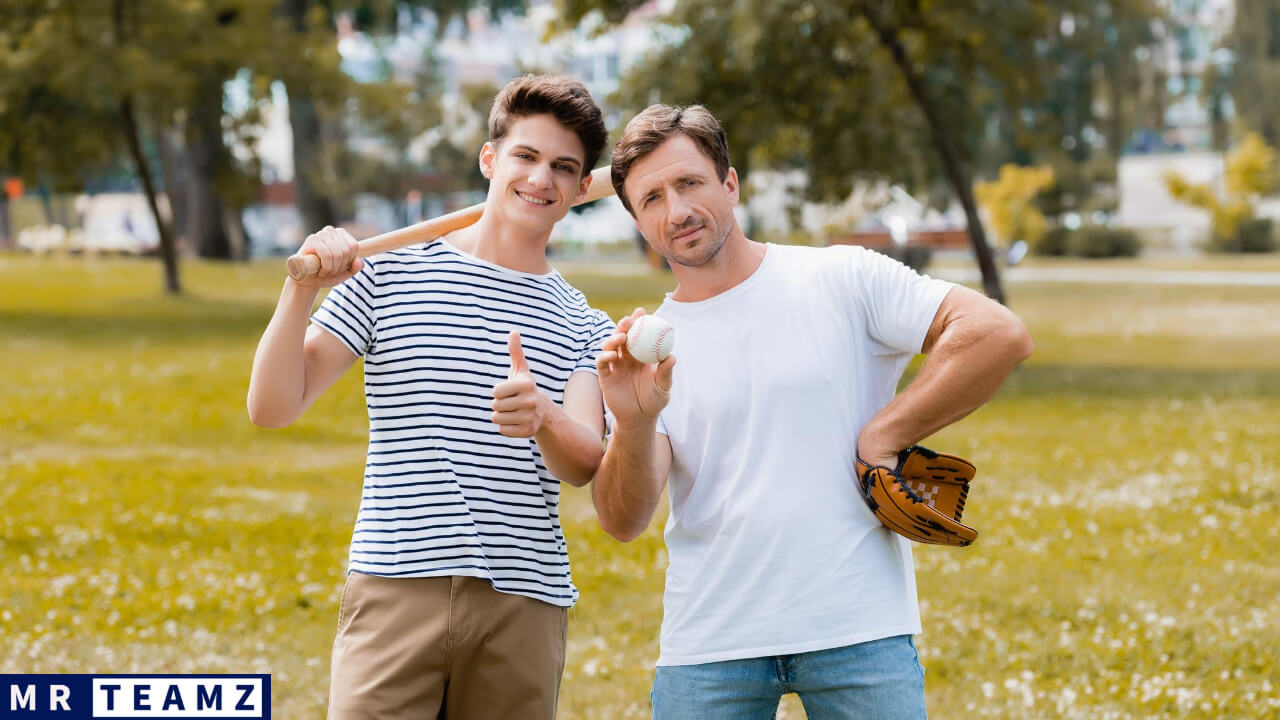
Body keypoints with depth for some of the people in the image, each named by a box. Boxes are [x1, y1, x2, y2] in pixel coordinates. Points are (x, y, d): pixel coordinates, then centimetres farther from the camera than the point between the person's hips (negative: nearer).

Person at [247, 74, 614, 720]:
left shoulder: (584, 326, 13)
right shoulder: (390, 277, 7)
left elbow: (584, 463, -3)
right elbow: (271, 407, 2)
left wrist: (543, 418, -26)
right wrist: (301, 290, -12)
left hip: (524, 606, 2)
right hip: (397, 593, -2)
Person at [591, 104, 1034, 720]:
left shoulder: (842, 280, 1)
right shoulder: (644, 349, 6)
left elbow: (1000, 334, -8)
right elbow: (622, 524, -4)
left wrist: (883, 436, -7)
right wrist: (633, 425, -22)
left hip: (858, 628, -2)